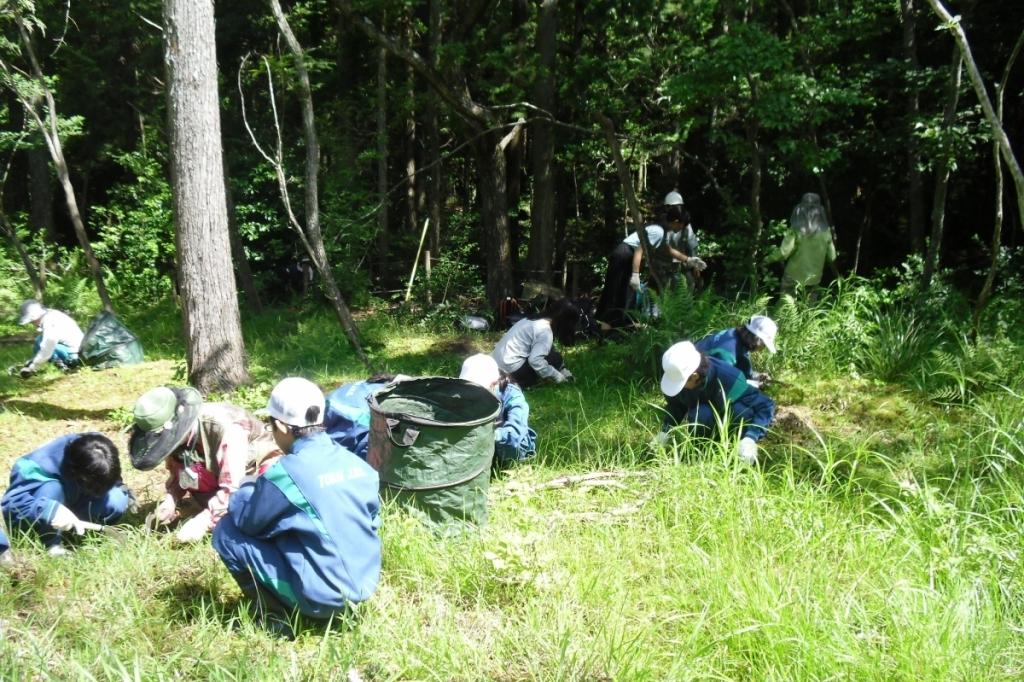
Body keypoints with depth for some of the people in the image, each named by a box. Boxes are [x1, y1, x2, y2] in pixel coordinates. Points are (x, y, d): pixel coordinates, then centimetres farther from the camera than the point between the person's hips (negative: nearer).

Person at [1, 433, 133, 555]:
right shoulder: (44, 464, -36)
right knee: (51, 489, -37)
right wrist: (50, 511, -53)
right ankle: (52, 545, -17)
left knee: (116, 500, -22)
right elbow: (10, 503, -40)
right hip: (31, 519, -4)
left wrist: (125, 494, -17)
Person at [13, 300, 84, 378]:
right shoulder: (48, 316, 8)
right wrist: (29, 362, 14)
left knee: (40, 343, -18)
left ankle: (64, 367, -12)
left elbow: (46, 351, -24)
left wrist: (31, 369, -14)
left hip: (73, 354, -11)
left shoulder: (50, 323, -23)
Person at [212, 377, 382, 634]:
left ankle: (276, 612, 4)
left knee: (227, 532, 2)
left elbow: (247, 521, -4)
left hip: (321, 597, -7)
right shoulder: (358, 464, 1)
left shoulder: (284, 474, -18)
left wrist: (247, 490, 16)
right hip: (365, 585, 7)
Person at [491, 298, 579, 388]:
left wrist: (562, 371, 25)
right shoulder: (546, 332, -15)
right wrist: (557, 376, -11)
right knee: (555, 358, -2)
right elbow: (535, 360, -25)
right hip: (511, 369, -9)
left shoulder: (535, 319, 13)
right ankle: (519, 384, -6)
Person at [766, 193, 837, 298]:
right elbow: (831, 257, 2)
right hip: (814, 278, 3)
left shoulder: (796, 230, -14)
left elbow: (784, 251, -20)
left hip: (794, 276, -3)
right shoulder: (825, 231, -3)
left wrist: (769, 258, -4)